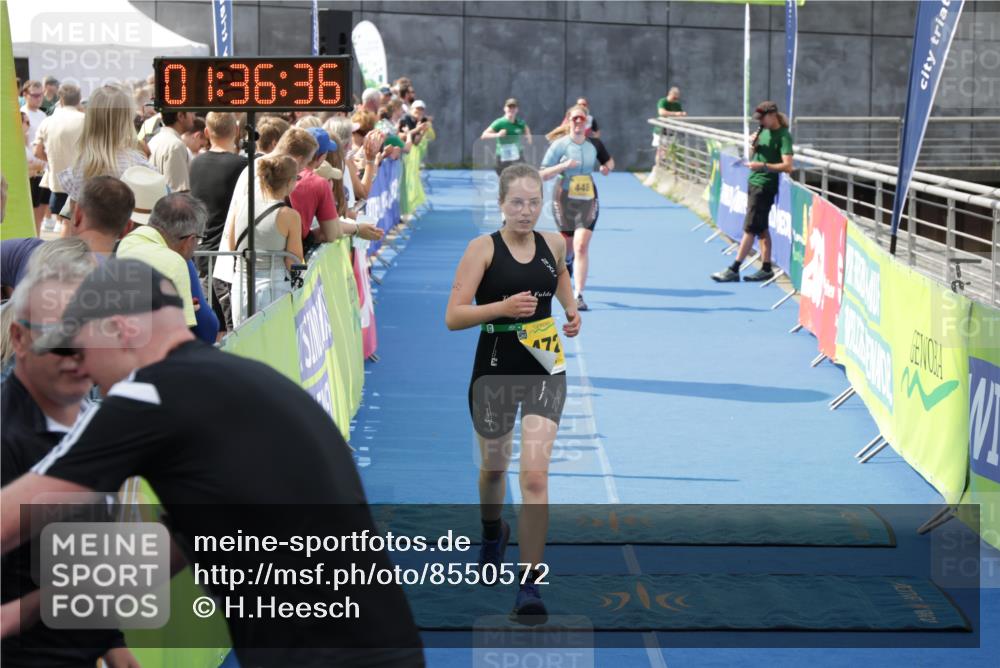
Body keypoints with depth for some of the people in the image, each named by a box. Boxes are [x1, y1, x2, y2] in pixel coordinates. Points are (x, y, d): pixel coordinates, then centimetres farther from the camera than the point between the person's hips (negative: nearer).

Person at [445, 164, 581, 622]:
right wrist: (503, 306, -27)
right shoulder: (483, 248, -9)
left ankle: (529, 585, -9)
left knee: (535, 475, -12)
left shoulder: (553, 244, 2)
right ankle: (492, 533, 53)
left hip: (544, 370, 1)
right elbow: (453, 317, -15)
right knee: (494, 467, 19)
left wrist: (572, 310, 13)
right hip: (495, 371, -1)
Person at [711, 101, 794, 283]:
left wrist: (763, 166, -29)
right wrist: (753, 147, -2)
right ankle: (766, 268, 15)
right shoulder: (763, 131, 12)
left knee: (750, 229, -7)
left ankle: (733, 270, -6)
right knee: (761, 229, 10)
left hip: (764, 186, -9)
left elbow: (787, 166, -22)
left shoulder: (783, 136, -14)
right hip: (753, 182, 9)